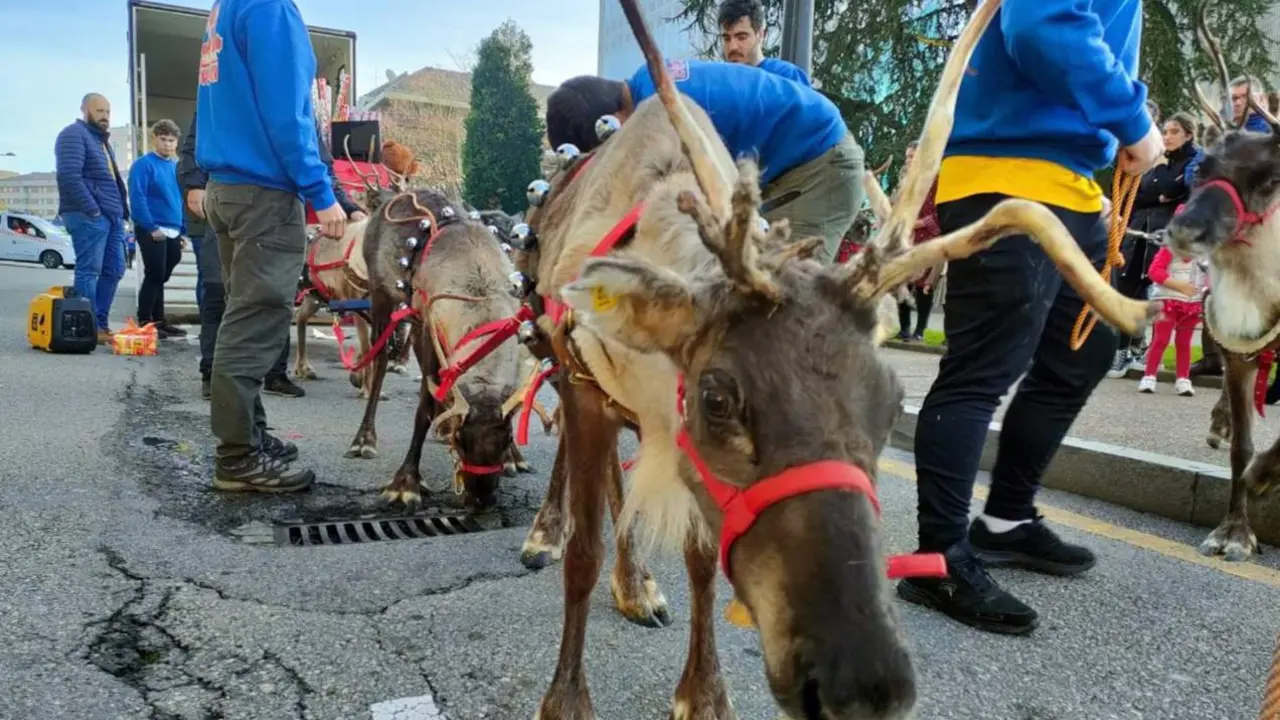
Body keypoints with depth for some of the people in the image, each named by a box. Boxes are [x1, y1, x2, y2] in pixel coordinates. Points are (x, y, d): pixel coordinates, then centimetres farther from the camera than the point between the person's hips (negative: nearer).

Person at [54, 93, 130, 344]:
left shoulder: (101, 139, 25)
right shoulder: (74, 134, -5)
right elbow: (69, 175, -17)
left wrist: (122, 210, 16)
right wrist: (91, 209, -20)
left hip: (112, 214, 9)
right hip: (89, 215, -9)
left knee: (114, 270, 9)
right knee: (88, 271, -8)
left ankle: (101, 324, 15)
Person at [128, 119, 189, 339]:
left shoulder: (176, 167, 14)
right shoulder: (143, 164, -6)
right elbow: (138, 198, -14)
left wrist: (183, 230, 14)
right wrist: (151, 227, -17)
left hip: (173, 233, 6)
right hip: (152, 232, -6)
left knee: (161, 278, 12)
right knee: (154, 276, -7)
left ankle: (159, 322, 20)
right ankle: (144, 323, 0)